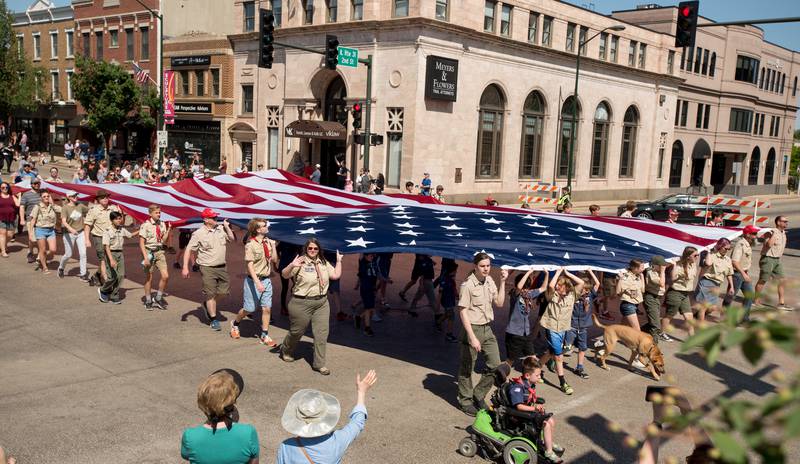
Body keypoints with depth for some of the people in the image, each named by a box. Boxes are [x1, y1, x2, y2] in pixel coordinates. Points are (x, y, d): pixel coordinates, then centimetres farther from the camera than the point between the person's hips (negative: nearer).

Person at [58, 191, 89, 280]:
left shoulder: (80, 206, 2)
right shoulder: (65, 208, -12)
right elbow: (64, 221, -24)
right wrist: (70, 229, -41)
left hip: (80, 233, 4)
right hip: (69, 234, -4)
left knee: (83, 253, -4)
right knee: (68, 255, 5)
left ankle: (83, 274, 3)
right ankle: (61, 268, 35)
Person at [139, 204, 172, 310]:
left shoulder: (162, 224, 4)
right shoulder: (145, 225, -9)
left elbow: (164, 241, 5)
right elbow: (141, 243, -9)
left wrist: (168, 231, -9)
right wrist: (145, 257, -16)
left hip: (160, 252, 4)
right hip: (149, 252, -4)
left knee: (165, 276, -6)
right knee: (148, 278, 6)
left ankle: (158, 299, 13)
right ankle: (148, 301, 22)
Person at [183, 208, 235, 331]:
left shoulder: (221, 229, 5)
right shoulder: (199, 234, -10)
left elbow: (231, 239, 17)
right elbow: (188, 250, -8)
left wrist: (227, 227, 2)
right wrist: (185, 267, -14)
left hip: (221, 267, 5)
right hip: (207, 268, -5)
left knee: (224, 290, 10)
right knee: (210, 294, -1)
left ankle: (207, 305, 35)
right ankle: (213, 320, 10)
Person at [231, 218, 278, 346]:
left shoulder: (267, 242, 3)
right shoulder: (251, 245, -15)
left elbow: (274, 260, 4)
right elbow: (249, 265, -18)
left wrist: (273, 246, -8)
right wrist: (257, 282, -27)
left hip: (266, 279, 5)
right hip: (254, 280, -5)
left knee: (267, 308, 4)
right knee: (249, 308, 7)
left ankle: (264, 336, 16)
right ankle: (235, 323, 37)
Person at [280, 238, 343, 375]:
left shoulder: (324, 263, 9)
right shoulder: (300, 262, -11)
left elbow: (336, 275, 11)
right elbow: (285, 275, -17)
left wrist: (338, 261, 5)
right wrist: (292, 266, -35)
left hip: (322, 303, 5)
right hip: (302, 304, -5)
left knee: (322, 334, 2)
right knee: (297, 331, 10)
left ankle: (319, 364, 12)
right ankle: (285, 351, 40)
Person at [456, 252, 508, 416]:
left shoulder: (489, 281, 6)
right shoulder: (467, 285, -16)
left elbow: (499, 303, 9)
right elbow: (463, 312, -17)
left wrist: (502, 282, -1)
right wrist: (472, 337, -21)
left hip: (488, 329, 7)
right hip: (473, 328, -7)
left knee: (495, 365, 8)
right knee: (466, 368, 6)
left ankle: (479, 395, 26)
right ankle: (465, 401, 23)